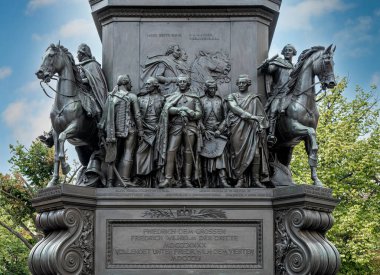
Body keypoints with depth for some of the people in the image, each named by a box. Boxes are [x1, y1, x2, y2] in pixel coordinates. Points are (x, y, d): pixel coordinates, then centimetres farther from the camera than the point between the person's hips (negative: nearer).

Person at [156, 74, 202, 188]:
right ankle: (168, 179, -10)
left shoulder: (194, 97, 14)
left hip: (190, 126, 1)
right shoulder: (172, 96, 12)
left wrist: (190, 113, -12)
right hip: (176, 126, -1)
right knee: (170, 151, -10)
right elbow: (167, 108, -6)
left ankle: (187, 180, 3)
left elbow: (199, 114, 8)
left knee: (188, 153, 0)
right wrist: (180, 109, -18)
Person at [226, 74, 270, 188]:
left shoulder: (254, 98, 14)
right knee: (238, 153, -8)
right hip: (237, 129, 0)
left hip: (252, 129, 0)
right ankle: (240, 180, -7)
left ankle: (256, 180, -12)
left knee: (255, 153, -12)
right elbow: (235, 108, -5)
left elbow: (261, 115, 11)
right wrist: (250, 116, -15)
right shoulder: (232, 97, 14)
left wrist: (261, 127, -5)